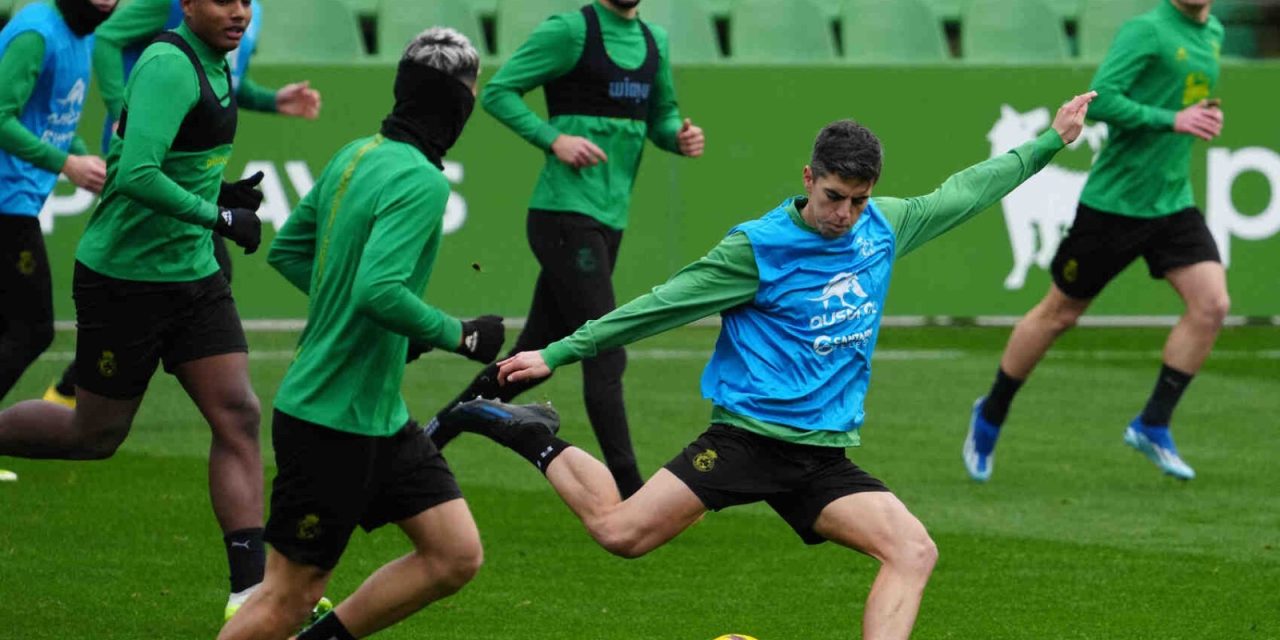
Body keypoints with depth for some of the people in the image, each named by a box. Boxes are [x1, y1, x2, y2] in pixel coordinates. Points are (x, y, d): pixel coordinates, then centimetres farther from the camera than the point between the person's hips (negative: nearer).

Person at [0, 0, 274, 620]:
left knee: (237, 416, -3)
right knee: (96, 434, 5)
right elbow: (136, 175, -30)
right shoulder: (169, 67, -21)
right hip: (125, 280, -8)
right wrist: (219, 218, -24)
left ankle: (249, 588, -4)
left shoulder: (213, 64, 9)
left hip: (191, 274, 8)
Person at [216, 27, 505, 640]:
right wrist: (459, 335, -18)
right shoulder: (421, 182, -20)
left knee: (457, 556, 6)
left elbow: (287, 249, 17)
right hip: (332, 422, -9)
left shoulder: (357, 155, 8)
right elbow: (379, 291, -30)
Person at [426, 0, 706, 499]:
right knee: (606, 358, -11)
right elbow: (498, 91, -6)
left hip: (608, 223, 8)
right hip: (565, 213, -8)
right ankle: (629, 494, -10)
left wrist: (679, 136, 2)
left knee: (537, 354, 14)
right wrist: (554, 139, -18)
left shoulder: (655, 41, 13)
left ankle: (431, 439, 27)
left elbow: (660, 116, 24)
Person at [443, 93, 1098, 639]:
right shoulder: (758, 248, -7)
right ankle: (537, 442, 8)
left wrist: (1049, 143, 28)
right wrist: (561, 351, -5)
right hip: (748, 436, -5)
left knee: (913, 552, -16)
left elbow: (961, 194, 23)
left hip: (823, 457, 5)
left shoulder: (883, 227, 8)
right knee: (620, 531, -18)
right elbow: (663, 305, -4)